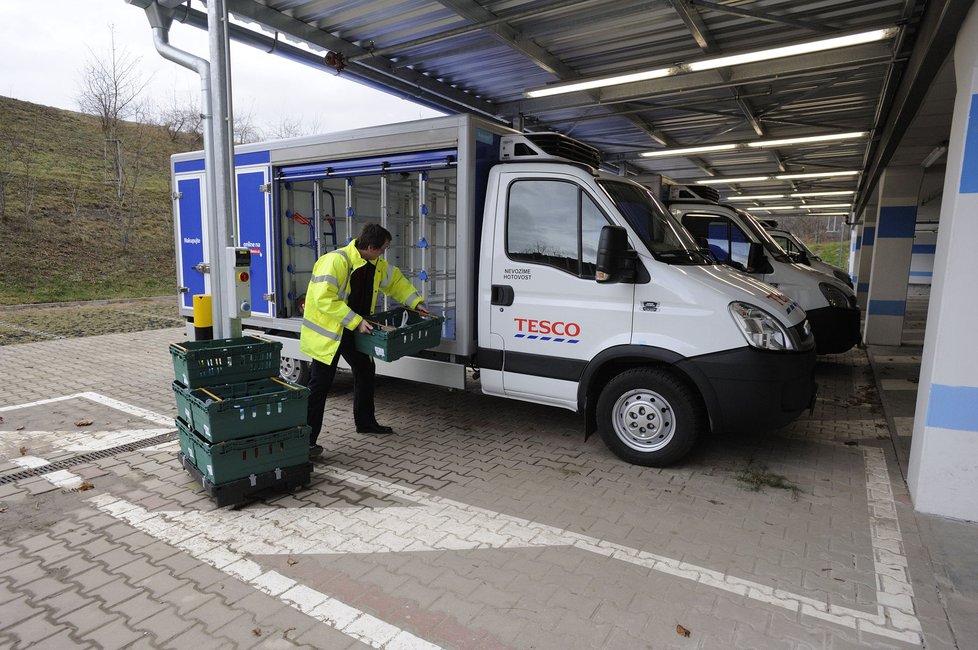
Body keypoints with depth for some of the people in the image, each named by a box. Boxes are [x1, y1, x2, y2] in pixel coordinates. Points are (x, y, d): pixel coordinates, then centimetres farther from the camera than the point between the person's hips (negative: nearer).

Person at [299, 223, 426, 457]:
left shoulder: (376, 264, 1)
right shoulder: (335, 261, -26)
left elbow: (395, 280, 19)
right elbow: (325, 300, -31)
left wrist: (416, 302, 12)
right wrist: (356, 321, -31)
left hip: (354, 330, 9)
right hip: (328, 330, -9)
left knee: (365, 370, 17)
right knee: (320, 383, -8)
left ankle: (365, 422, 35)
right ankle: (306, 440, -1)